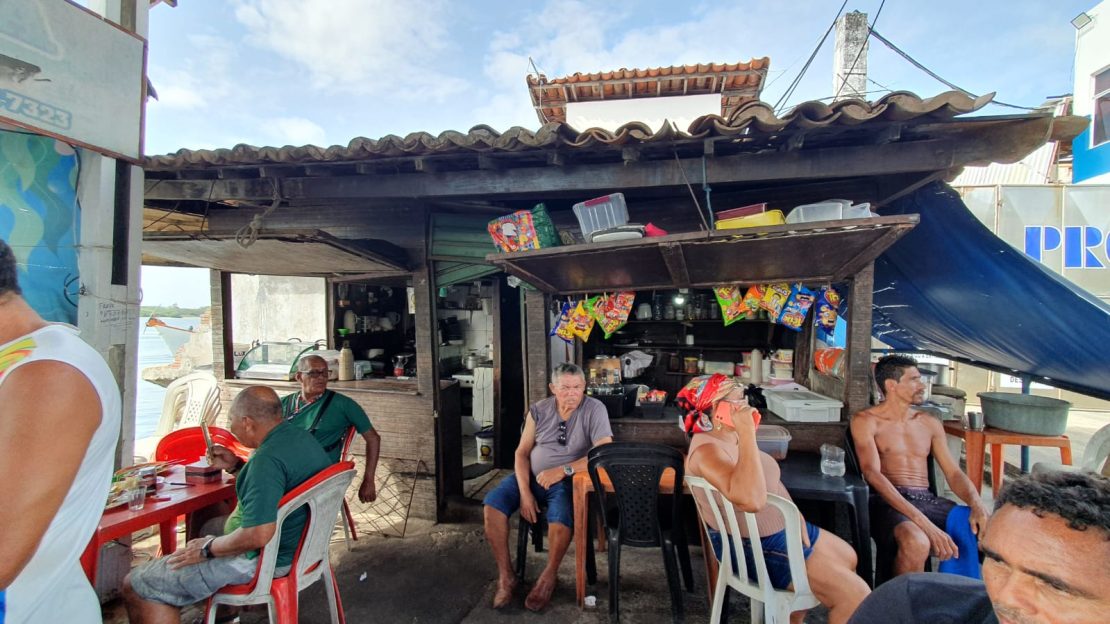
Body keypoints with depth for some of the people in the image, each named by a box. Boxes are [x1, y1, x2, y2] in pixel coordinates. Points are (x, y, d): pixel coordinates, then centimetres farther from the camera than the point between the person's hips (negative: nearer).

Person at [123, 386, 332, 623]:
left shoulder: (268, 459, -29)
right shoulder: (300, 436, 1)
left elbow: (258, 536, -32)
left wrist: (207, 549, -15)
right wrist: (236, 464, 13)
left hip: (264, 559, -10)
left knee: (136, 586, -4)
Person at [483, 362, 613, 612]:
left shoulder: (595, 409, -10)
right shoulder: (539, 410, 0)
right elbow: (521, 453, 2)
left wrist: (563, 470, -24)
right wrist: (525, 492, -12)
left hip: (568, 481, -3)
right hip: (531, 476, 4)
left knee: (560, 518, -33)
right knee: (493, 504, -19)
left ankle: (549, 577, -2)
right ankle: (506, 576, -3)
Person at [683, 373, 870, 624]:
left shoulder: (732, 436, 0)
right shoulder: (706, 450, -31)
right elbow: (751, 500, -46)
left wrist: (796, 519, 1)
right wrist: (747, 433, -43)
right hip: (757, 549, -10)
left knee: (848, 558, 26)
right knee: (856, 595, -8)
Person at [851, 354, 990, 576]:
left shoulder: (930, 423, 19)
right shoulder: (866, 421, 0)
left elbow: (953, 473, 15)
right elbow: (873, 474, -12)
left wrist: (977, 505, -10)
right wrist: (923, 522, -24)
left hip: (928, 500, 6)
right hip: (888, 501, -5)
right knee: (916, 542, -37)